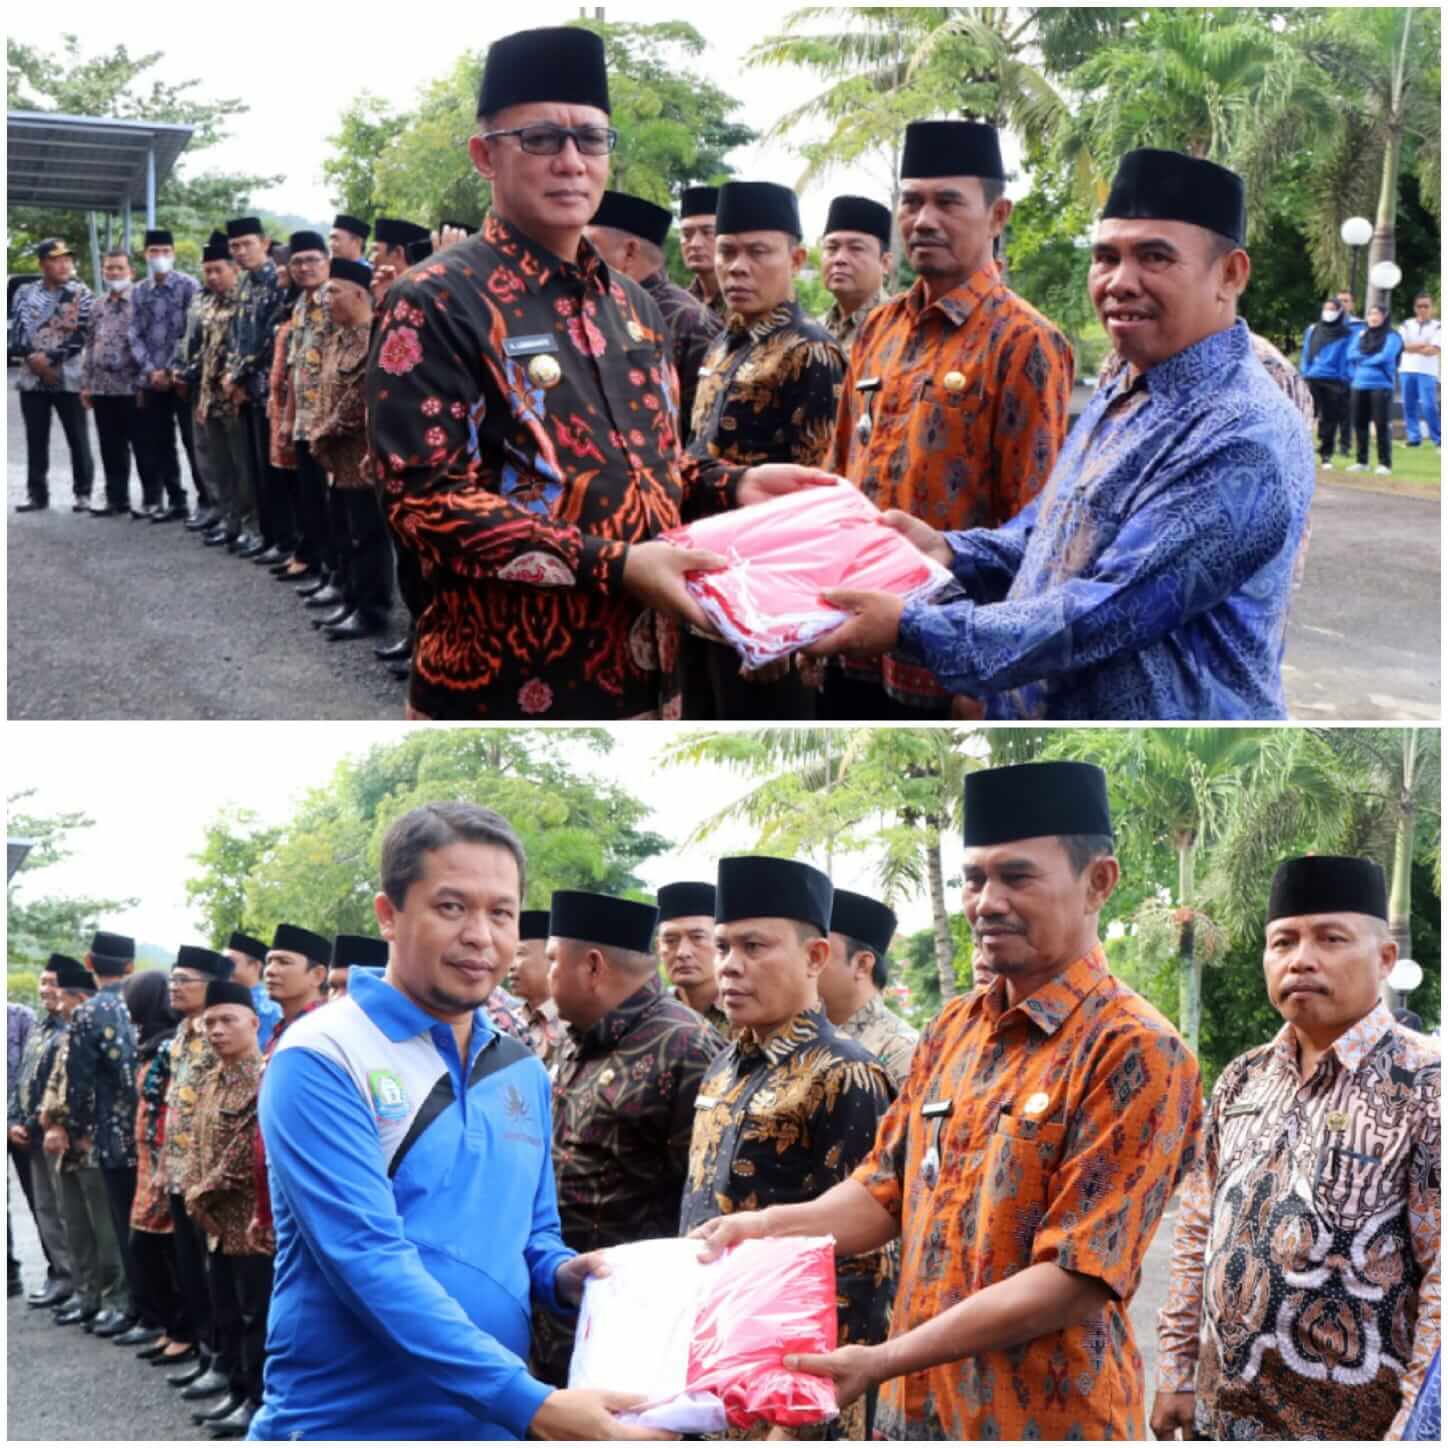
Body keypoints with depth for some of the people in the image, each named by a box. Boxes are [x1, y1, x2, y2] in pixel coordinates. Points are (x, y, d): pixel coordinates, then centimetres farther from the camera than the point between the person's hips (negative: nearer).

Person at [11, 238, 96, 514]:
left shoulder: (81, 293, 1)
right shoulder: (25, 293, 9)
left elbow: (81, 335, -8)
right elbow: (17, 331, 4)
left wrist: (51, 359, -14)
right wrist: (33, 358, -13)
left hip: (68, 377, -3)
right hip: (32, 378, 3)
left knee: (77, 438, 0)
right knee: (36, 439, 6)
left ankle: (83, 493, 8)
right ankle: (37, 494, 13)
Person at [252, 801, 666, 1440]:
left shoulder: (525, 1073, 8)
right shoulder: (319, 1062, -13)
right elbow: (369, 1261, -22)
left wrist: (563, 1275, -7)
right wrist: (530, 1403, -29)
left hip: (494, 1425, 6)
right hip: (347, 1424, -6)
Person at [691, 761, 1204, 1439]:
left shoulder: (1137, 1052, -15)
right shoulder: (951, 1031, 7)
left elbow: (1077, 1282, -19)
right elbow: (885, 1192, 13)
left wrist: (883, 1362, -21)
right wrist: (766, 1226, -6)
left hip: (1043, 1420, -6)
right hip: (915, 1408, 6)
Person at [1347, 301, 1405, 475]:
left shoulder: (1391, 336, -2)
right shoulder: (1361, 335, 15)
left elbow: (1386, 357, -14)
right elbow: (1351, 354, 7)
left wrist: (1363, 359, -3)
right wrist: (1355, 374, -8)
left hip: (1382, 386, -6)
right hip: (1360, 385, 6)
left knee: (1382, 425, -8)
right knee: (1359, 424, 8)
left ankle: (1385, 463, -5)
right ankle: (1361, 461, 18)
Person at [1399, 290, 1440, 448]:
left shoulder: (1437, 327, 2)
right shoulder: (1407, 325, 11)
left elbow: (1433, 350, -9)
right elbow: (1401, 345, -2)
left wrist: (1412, 348, -8)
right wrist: (1423, 345, -9)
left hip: (1427, 372, -3)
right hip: (1407, 370, 3)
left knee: (1428, 406, -11)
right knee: (1408, 405, 3)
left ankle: (1438, 439, -3)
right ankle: (1413, 437, 11)